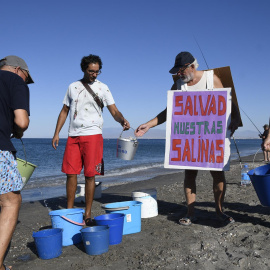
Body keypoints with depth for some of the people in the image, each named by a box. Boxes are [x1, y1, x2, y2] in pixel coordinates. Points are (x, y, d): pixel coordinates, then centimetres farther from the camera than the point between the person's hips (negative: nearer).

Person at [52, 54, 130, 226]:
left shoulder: (102, 88, 5)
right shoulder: (73, 87, 13)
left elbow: (114, 111, -2)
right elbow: (65, 111, 16)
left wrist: (122, 120, -24)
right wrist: (56, 133, 8)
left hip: (93, 135, -2)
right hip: (73, 136, 3)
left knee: (90, 175, -2)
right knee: (71, 173, 2)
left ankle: (88, 214, 7)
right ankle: (69, 210, 16)